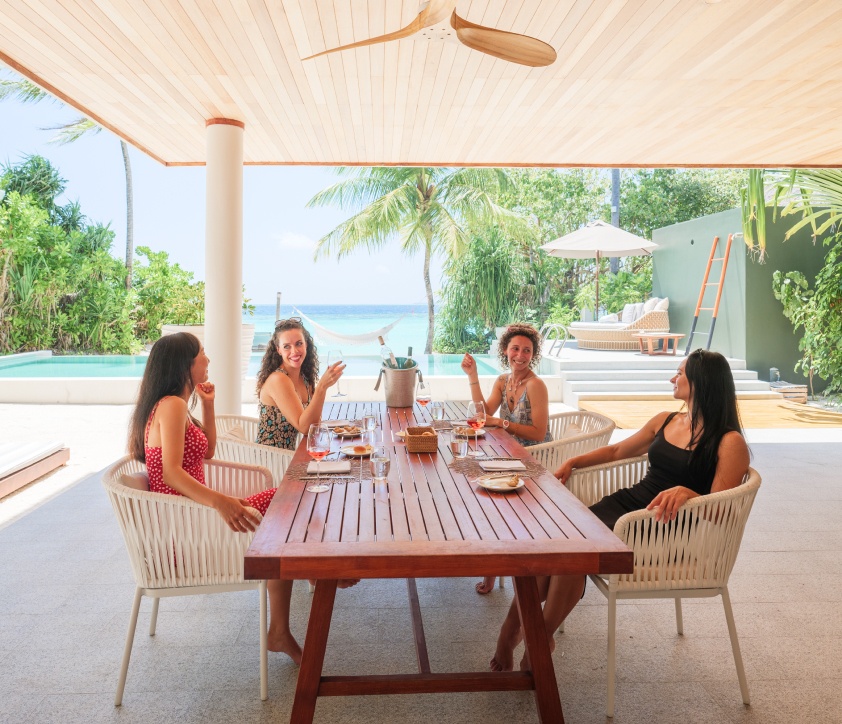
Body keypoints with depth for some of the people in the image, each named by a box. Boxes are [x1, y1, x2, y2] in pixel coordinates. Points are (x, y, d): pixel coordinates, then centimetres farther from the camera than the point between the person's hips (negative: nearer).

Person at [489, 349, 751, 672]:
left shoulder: (730, 442, -6)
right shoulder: (664, 421, 15)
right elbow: (617, 451, 26)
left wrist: (686, 492, -30)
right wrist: (574, 461, 17)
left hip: (665, 528, -6)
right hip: (628, 501, 7)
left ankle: (541, 637, -9)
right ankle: (514, 624, -14)